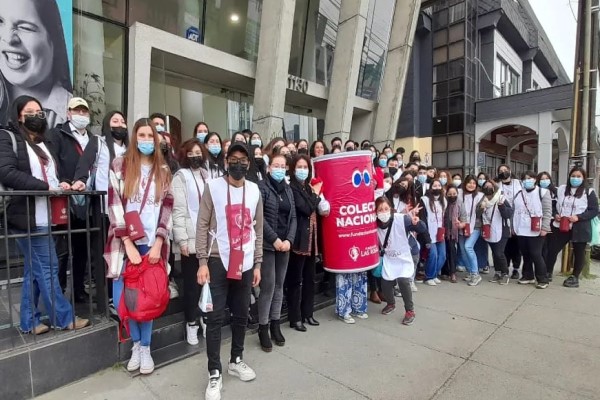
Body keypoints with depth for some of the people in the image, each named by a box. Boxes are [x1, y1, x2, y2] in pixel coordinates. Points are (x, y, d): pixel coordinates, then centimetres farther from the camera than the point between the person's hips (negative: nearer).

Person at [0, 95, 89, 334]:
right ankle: (64, 318, 7)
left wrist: (60, 184, 5)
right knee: (48, 268, -3)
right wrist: (46, 187, -20)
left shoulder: (43, 143, 20)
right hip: (29, 217, -8)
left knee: (35, 269, 12)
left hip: (43, 216, 8)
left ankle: (29, 322, 22)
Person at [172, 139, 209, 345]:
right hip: (191, 239, -4)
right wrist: (182, 239, -13)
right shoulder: (181, 177, -1)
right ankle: (192, 322, 21)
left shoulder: (207, 176, 12)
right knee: (192, 282, 6)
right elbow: (178, 211, -8)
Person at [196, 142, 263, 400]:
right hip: (218, 261, -3)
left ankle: (236, 360, 33)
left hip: (245, 263, 3)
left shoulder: (254, 191, 6)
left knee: (241, 315, 13)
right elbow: (202, 226, -4)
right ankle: (214, 373, 16)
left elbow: (258, 229, 8)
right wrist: (202, 261, -10)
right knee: (216, 317, 1)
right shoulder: (213, 187, -3)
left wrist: (257, 264, 7)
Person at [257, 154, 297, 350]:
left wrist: (289, 239, -5)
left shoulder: (288, 190, 12)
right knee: (268, 285, -3)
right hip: (268, 244, -5)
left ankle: (275, 325, 24)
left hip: (285, 244, 6)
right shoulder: (262, 187, -5)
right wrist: (274, 239, -15)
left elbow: (293, 217, 8)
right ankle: (263, 328, 13)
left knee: (279, 285, 11)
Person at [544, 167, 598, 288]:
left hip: (579, 229, -2)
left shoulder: (589, 192, -2)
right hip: (561, 227, 3)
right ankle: (548, 273, 15)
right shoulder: (561, 189, 9)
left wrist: (578, 217, -19)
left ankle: (575, 277, 23)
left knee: (578, 253, 10)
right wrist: (555, 214, -4)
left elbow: (594, 210, -5)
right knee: (552, 249, 2)